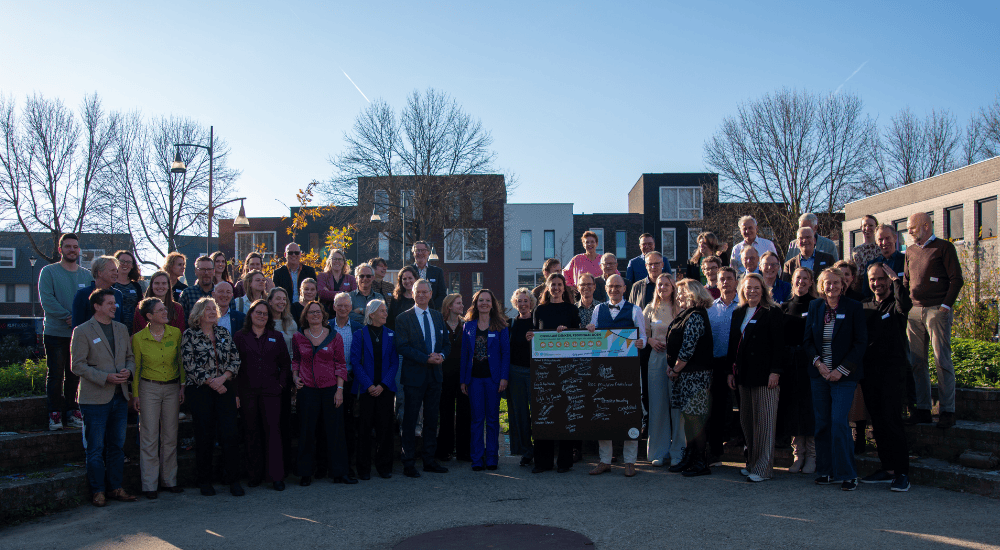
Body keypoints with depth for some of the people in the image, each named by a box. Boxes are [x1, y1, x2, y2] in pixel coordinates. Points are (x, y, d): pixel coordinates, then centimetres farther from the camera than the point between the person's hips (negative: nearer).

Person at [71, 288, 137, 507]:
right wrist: (105, 377, -18)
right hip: (95, 398, -5)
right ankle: (98, 491, 12)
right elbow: (77, 365, -10)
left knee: (117, 446, 11)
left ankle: (115, 487, 20)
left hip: (120, 397, 6)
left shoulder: (122, 329, 13)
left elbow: (130, 357, 17)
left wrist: (128, 370, -5)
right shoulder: (82, 331, -5)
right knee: (96, 449, 2)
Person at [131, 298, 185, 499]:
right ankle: (149, 484, 9)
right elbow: (136, 367, 1)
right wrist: (135, 394, 0)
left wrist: (182, 386, 3)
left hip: (172, 388, 2)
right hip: (149, 388, -2)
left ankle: (169, 480, 19)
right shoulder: (138, 338, -7)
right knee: (149, 437, 1)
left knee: (170, 436, 8)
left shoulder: (175, 333, -1)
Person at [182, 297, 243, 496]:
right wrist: (212, 383, -10)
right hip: (200, 391, -3)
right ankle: (204, 480, 16)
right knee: (204, 436, 2)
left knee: (229, 433, -3)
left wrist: (223, 378, -8)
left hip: (225, 389, 3)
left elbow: (236, 359, 7)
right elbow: (189, 366, -7)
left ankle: (233, 479, 5)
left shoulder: (224, 333, 11)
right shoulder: (189, 335, -1)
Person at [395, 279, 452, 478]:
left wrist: (441, 355, -9)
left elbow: (446, 343, 14)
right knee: (410, 421, 1)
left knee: (432, 420, 11)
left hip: (435, 375, 5)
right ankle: (408, 463, 10)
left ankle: (429, 460, 21)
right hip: (414, 375, -5)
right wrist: (426, 358, -20)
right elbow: (402, 347, -12)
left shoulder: (438, 316, 12)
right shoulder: (403, 318, -4)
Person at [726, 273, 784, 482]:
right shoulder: (738, 314, 15)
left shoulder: (772, 312, -2)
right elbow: (733, 343, 16)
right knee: (747, 420, 8)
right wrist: (731, 371, 11)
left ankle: (763, 468, 1)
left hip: (764, 374, -6)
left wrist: (775, 371, -14)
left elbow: (778, 344, -7)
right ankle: (752, 463, 18)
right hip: (744, 375, 6)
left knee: (764, 420, -3)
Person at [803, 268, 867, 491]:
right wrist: (818, 362, -6)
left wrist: (842, 370, -11)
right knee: (822, 423, 6)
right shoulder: (815, 307, 8)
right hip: (819, 374, 4)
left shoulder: (853, 308, -2)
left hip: (844, 375, -4)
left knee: (839, 422, -10)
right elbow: (808, 339, 10)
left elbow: (861, 343, -4)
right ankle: (826, 471, 16)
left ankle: (847, 474, 0)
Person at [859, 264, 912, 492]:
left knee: (891, 419, -11)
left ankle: (902, 473, -5)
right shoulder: (865, 306, 15)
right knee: (877, 421, 8)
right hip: (869, 368, 5)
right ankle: (887, 469, 16)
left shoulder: (895, 304, 1)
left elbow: (904, 304, -26)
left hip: (892, 368, -5)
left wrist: (895, 278, -15)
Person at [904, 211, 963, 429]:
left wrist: (945, 306, -11)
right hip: (914, 311, 6)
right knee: (916, 361, 4)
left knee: (942, 360, -7)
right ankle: (922, 409, 9)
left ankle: (948, 411, -3)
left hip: (937, 310, -5)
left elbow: (957, 280, -4)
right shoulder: (910, 251, 17)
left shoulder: (944, 247, 1)